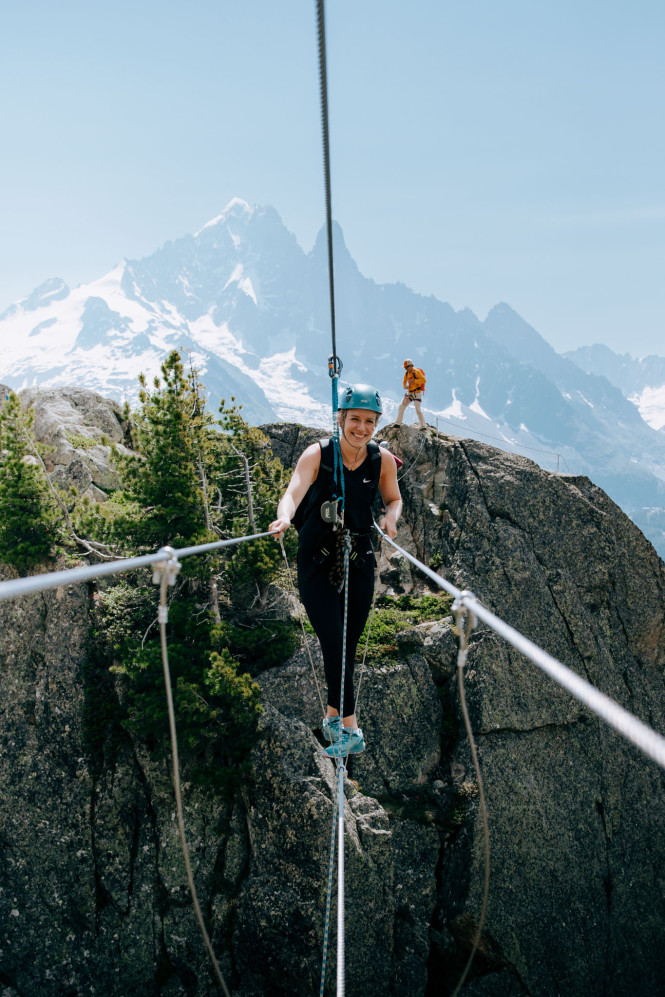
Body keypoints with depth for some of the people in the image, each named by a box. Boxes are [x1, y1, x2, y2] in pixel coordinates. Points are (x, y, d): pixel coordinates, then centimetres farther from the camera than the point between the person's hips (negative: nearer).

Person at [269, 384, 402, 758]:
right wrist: (284, 517, -48)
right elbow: (293, 491, -26)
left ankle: (333, 715, 32)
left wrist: (390, 516, -10)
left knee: (349, 646, 10)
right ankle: (350, 729, -7)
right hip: (317, 563, -3)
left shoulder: (382, 460, -3)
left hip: (359, 564, 3)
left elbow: (394, 498, 13)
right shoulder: (317, 454, -11)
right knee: (334, 643, -12)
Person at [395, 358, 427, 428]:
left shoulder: (417, 372, -15)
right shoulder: (406, 373, 7)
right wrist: (405, 386, -6)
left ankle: (423, 426, -6)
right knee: (402, 407, 7)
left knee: (418, 409, -12)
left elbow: (424, 380, -20)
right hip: (409, 393, 8)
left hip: (417, 393, -7)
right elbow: (404, 382, 17)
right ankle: (398, 423, 18)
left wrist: (414, 381, -24)